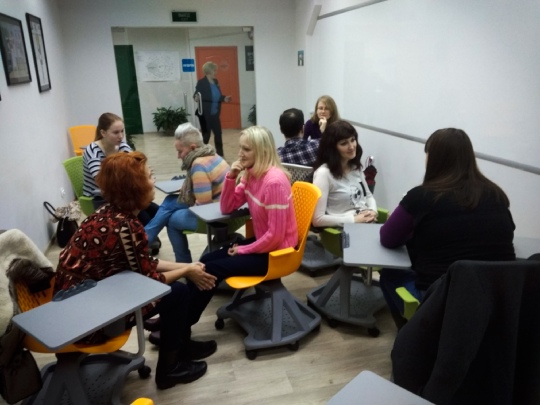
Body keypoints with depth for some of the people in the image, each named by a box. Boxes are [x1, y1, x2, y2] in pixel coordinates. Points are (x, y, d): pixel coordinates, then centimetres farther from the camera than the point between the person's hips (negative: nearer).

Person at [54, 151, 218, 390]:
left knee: (173, 281, 11)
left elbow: (145, 264, 8)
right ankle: (169, 368, 12)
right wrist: (186, 271, -2)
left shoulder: (111, 212, 0)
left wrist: (185, 267, 6)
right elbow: (148, 279, -16)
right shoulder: (125, 227, -28)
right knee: (178, 293, -7)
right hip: (85, 313, -9)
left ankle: (182, 346, 30)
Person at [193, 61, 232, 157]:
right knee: (206, 135, 1)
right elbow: (196, 95, -14)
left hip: (215, 113, 7)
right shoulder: (201, 83, -11)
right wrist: (196, 98, -35)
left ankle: (220, 156, 21)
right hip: (205, 114, -7)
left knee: (218, 133, 10)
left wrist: (224, 98, 2)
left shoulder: (215, 81, 9)